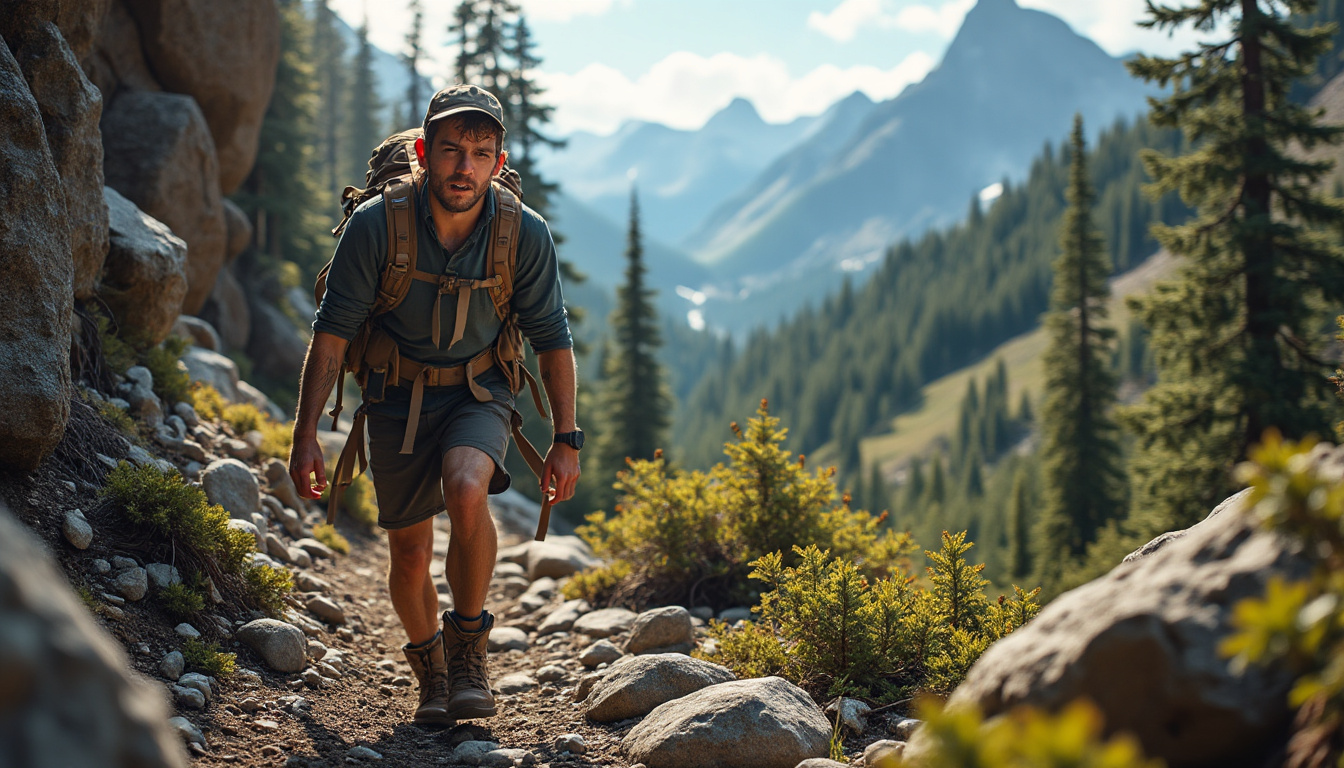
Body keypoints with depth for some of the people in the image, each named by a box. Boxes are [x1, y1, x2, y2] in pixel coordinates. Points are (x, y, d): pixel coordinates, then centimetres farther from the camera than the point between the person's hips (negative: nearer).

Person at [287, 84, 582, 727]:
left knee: (466, 491, -31)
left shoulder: (525, 234, -16)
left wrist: (566, 440, -2)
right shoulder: (376, 224, -19)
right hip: (399, 396, 1)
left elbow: (553, 340, -3)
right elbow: (332, 332, -11)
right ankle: (430, 668, 34)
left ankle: (468, 642, -8)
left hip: (479, 391, -1)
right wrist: (305, 436, -12)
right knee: (409, 553, 4)